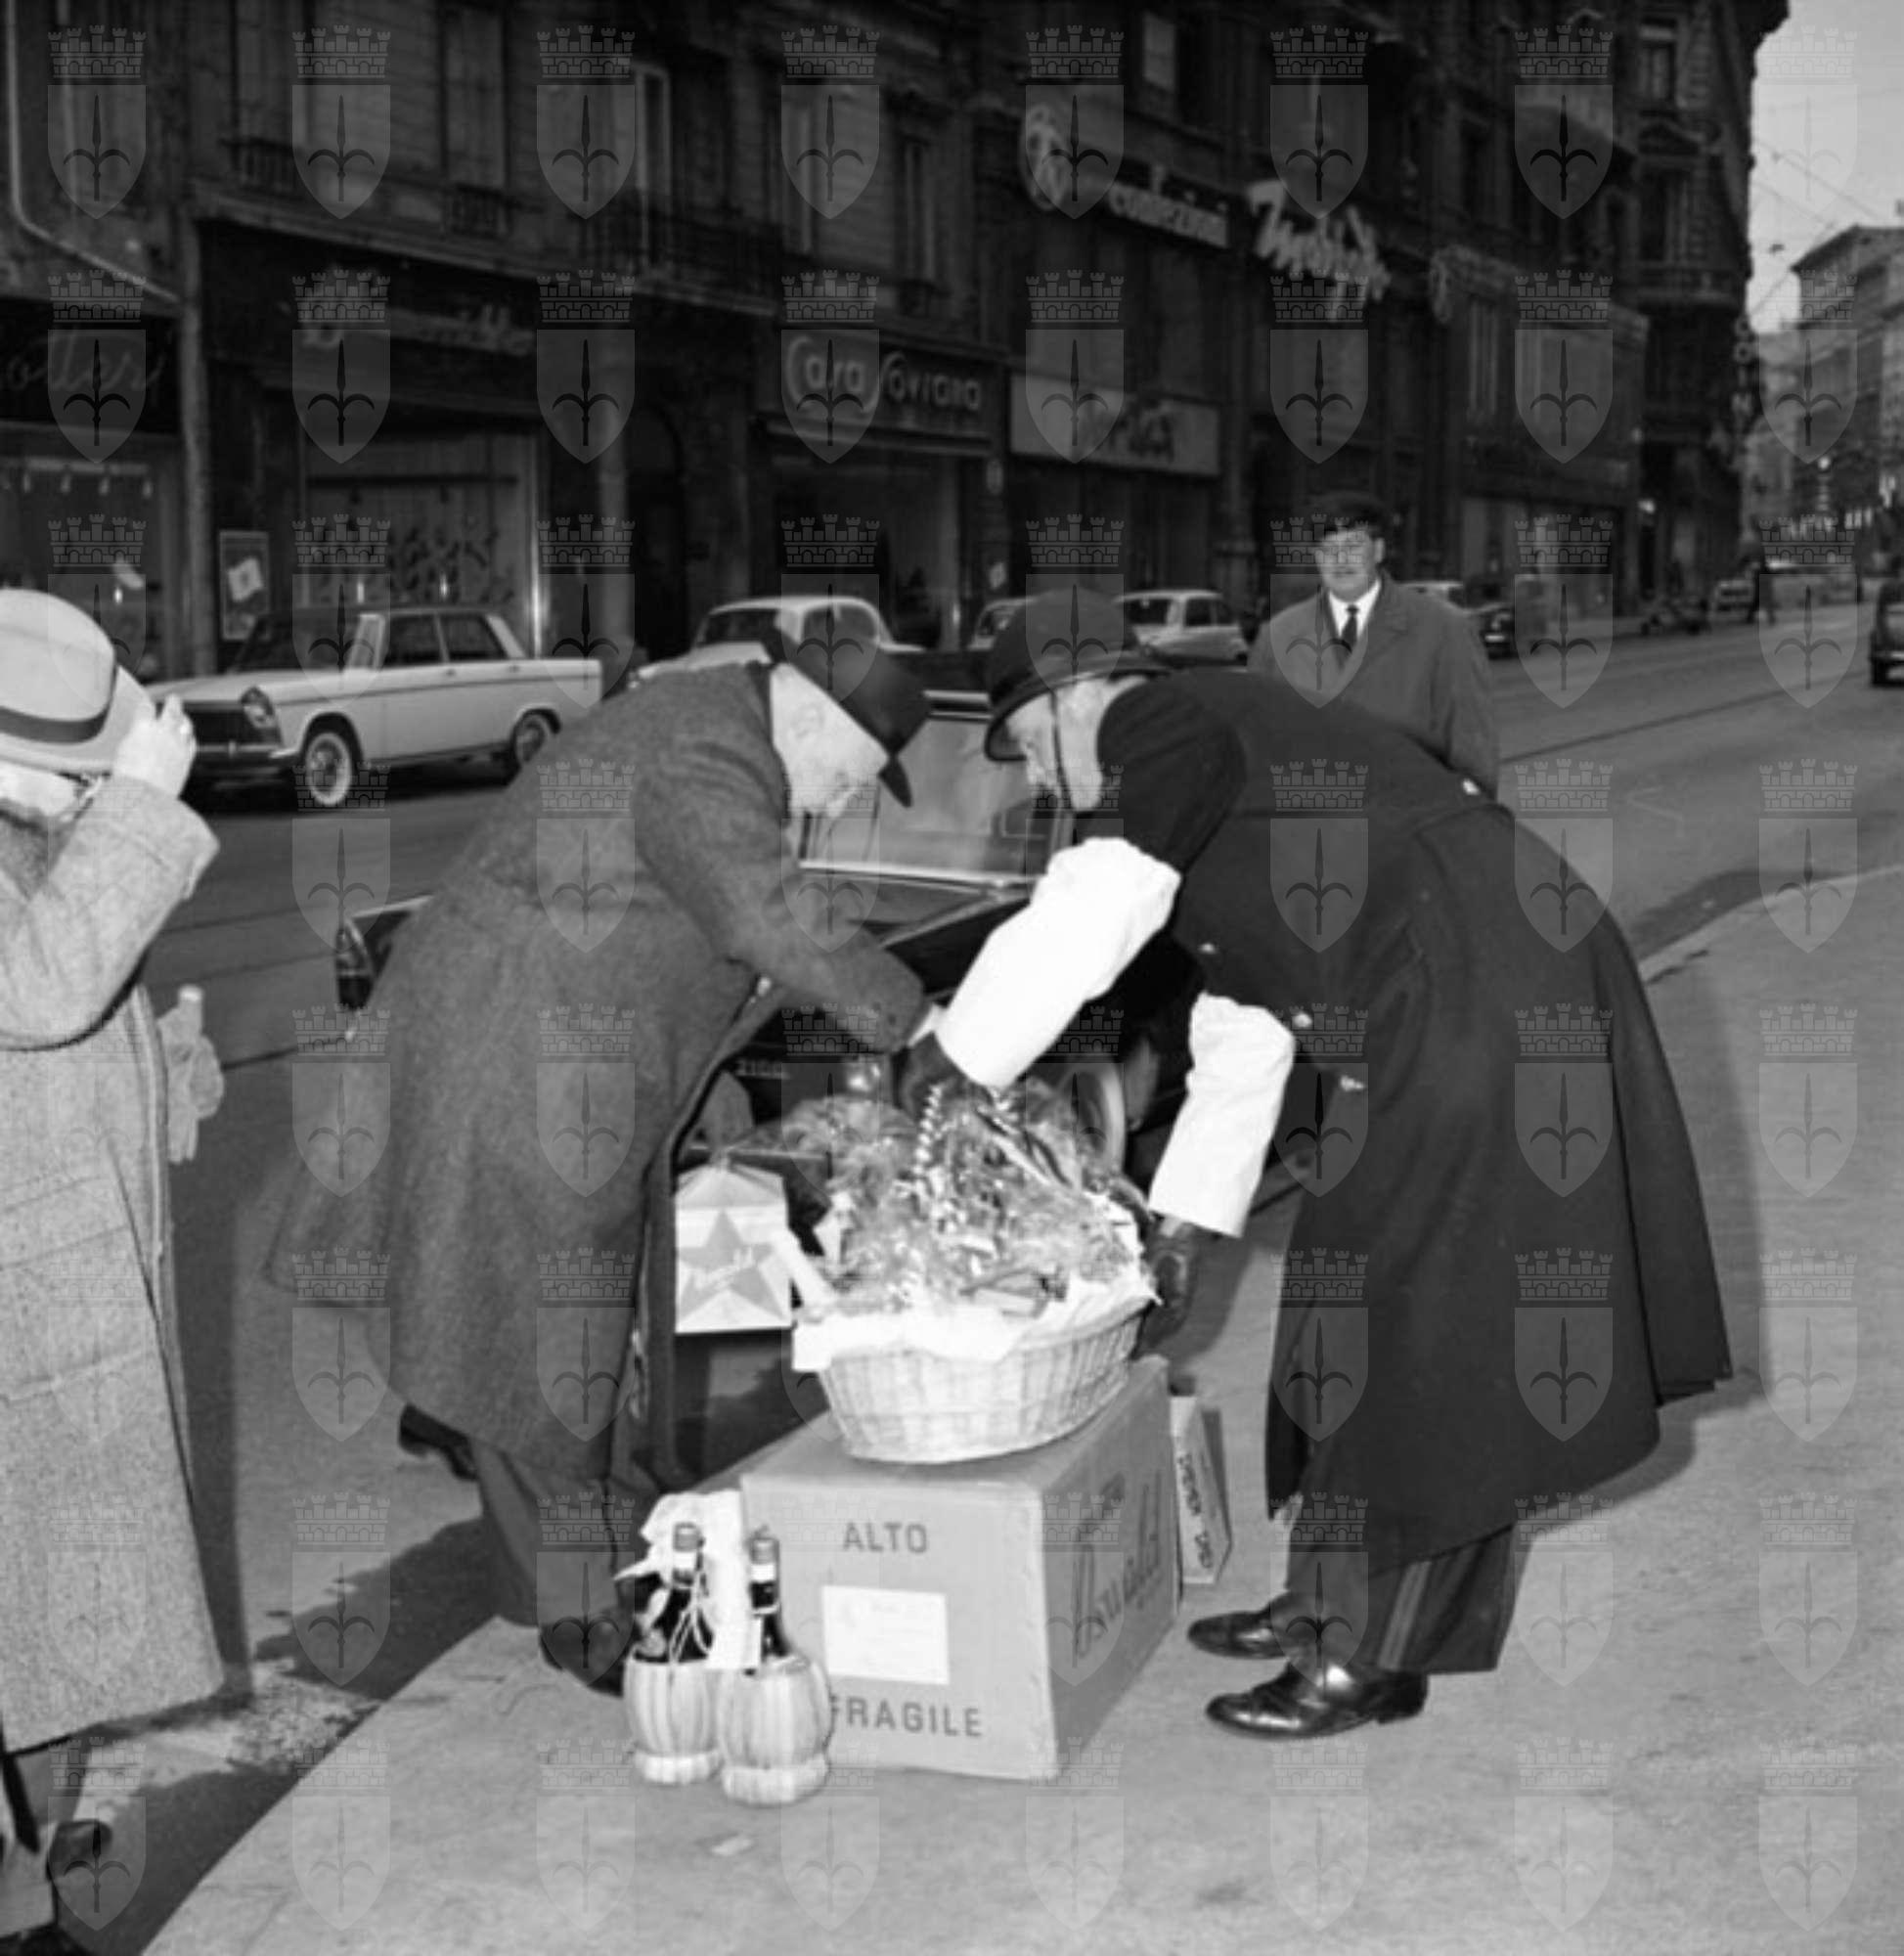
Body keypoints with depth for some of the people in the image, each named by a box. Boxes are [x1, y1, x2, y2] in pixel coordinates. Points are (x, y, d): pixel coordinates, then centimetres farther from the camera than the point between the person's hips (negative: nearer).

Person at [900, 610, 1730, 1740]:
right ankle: (1336, 1603, 29)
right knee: (1371, 1311, 16)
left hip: (1474, 1003, -10)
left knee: (1405, 1317, -1)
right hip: (1446, 1016, 10)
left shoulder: (1167, 726, -6)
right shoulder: (1217, 762, 22)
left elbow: (1088, 916, -20)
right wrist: (1189, 1222, 22)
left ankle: (1369, 1658, 11)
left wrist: (957, 1055, -7)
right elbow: (1245, 1041, 23)